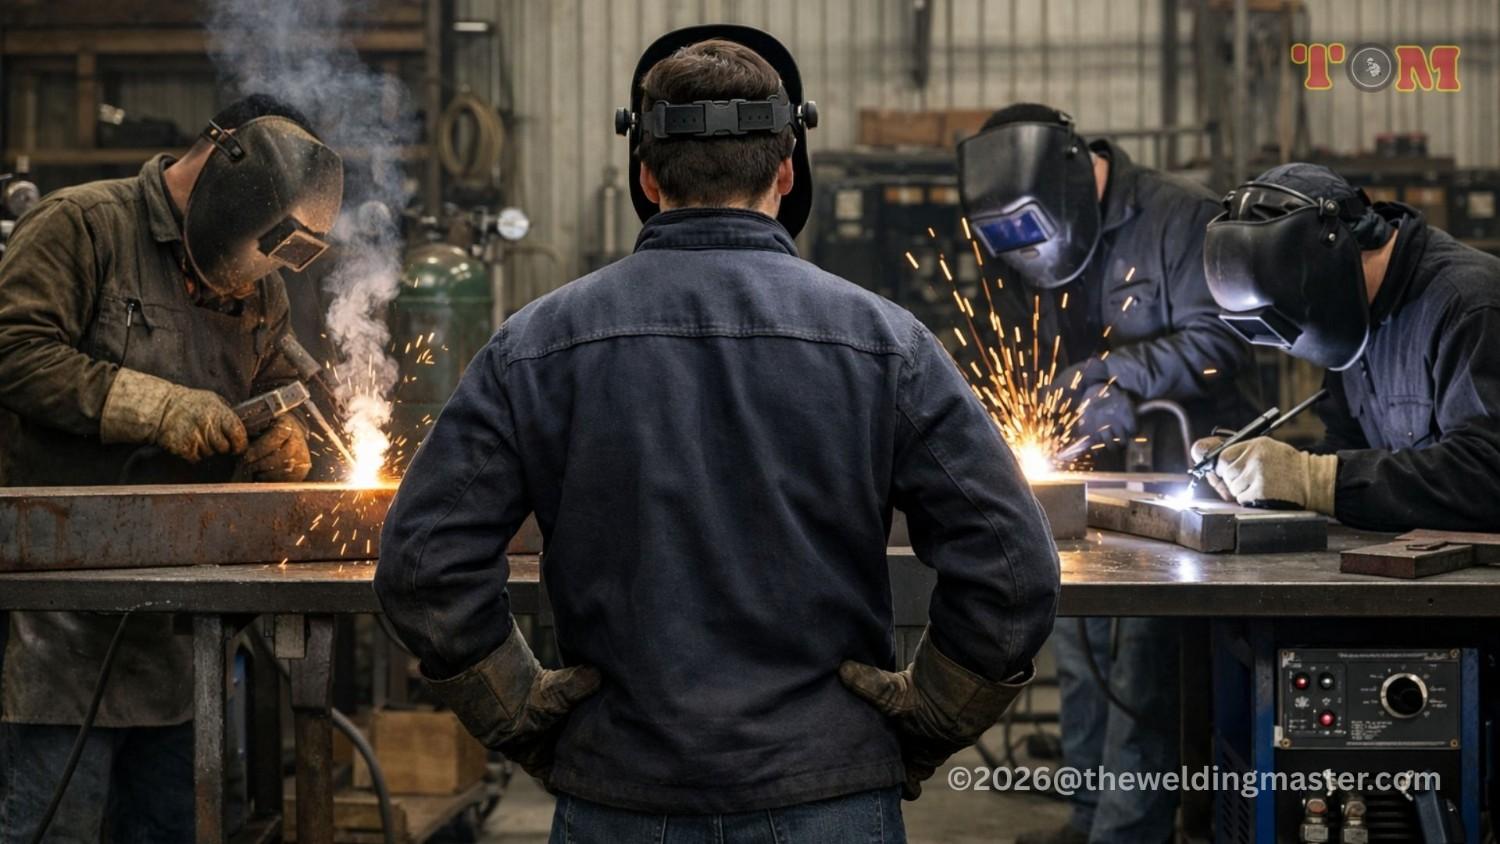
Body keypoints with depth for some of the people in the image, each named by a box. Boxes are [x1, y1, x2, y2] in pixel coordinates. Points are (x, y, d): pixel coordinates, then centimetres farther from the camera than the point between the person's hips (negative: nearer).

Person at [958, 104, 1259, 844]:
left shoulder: (1181, 218, -12)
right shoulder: (1023, 241, 7)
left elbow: (1217, 339, -15)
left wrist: (1118, 373, -22)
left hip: (1185, 469, -7)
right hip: (1098, 476, 7)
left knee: (1144, 654, -10)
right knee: (1080, 646, 11)